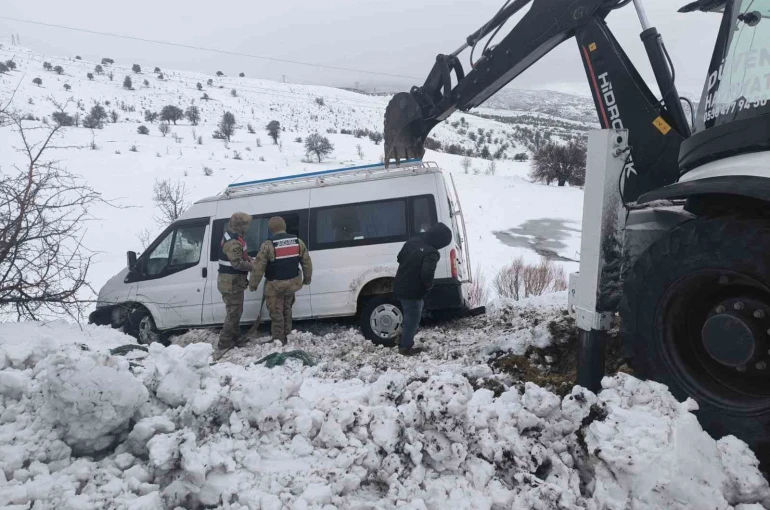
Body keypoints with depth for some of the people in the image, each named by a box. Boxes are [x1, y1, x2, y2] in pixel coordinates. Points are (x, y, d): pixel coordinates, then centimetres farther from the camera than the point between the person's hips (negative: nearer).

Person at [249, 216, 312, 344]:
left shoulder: (268, 245, -17)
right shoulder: (298, 242, -1)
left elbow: (258, 267, -14)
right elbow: (307, 262, 7)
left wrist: (253, 284, -2)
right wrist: (307, 279, 21)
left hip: (275, 285, -5)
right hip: (292, 283, 5)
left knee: (276, 314, 8)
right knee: (286, 310, 23)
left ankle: (279, 341, 15)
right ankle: (285, 336, 32)